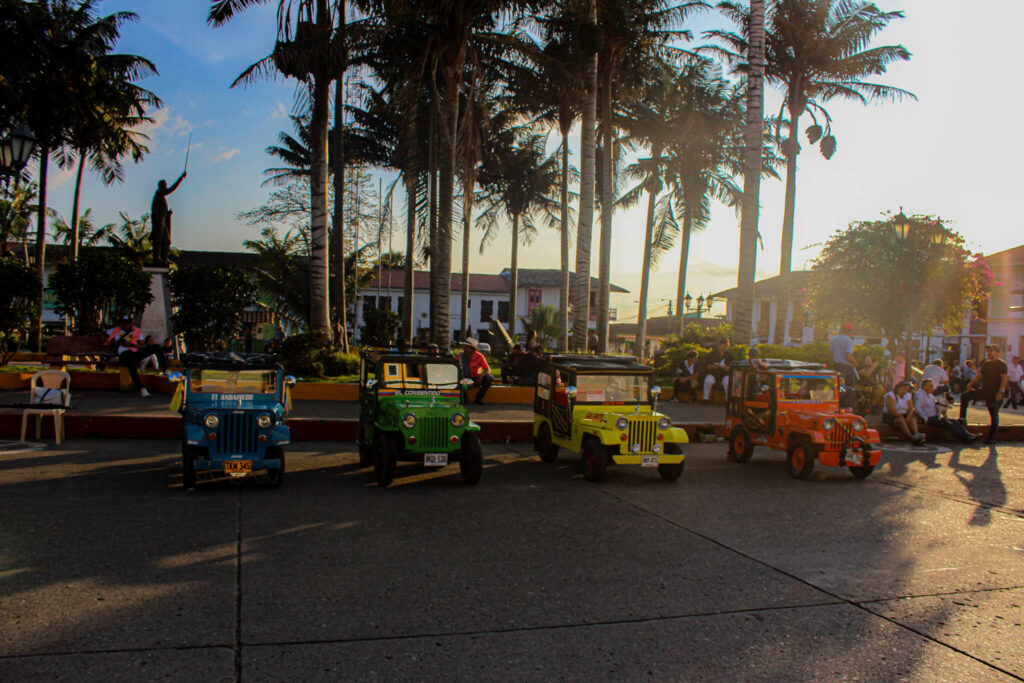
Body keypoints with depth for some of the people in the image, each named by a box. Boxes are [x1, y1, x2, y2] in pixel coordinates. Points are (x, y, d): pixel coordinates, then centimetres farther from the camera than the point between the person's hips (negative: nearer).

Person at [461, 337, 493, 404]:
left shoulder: (479, 356, -10)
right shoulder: (461, 356, -7)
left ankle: (478, 398, -13)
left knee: (489, 377, -27)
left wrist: (481, 375, -32)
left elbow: (488, 370, -12)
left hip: (476, 380, 0)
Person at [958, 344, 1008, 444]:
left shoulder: (1001, 364, -8)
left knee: (994, 414, 1)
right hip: (984, 390, 7)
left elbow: (1004, 378, -15)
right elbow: (979, 375, 19)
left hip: (994, 393, -7)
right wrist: (970, 384, 5)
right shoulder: (986, 364, 15)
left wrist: (1001, 392, -24)